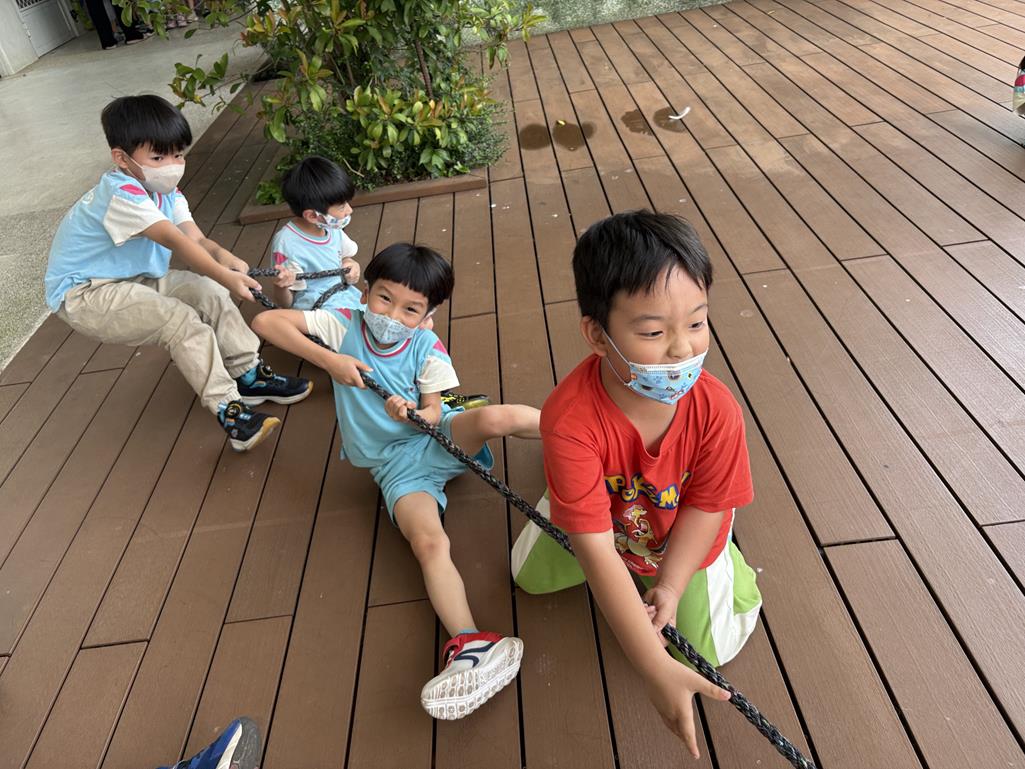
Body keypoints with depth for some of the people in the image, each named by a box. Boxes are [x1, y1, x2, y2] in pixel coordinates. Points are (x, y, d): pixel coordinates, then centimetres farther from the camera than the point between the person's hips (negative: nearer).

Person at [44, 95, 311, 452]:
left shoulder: (167, 193, 2)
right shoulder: (122, 194, -26)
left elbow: (197, 239, -11)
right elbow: (175, 241, -37)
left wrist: (223, 256, -33)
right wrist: (225, 276, -45)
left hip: (135, 280, 9)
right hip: (84, 294, -9)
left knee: (210, 294, -3)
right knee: (181, 320, -25)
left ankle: (249, 376, 3)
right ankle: (229, 412, -22)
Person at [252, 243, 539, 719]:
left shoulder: (428, 349, -4)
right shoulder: (344, 326, -5)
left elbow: (434, 412, -4)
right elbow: (265, 321, -10)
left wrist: (413, 413, -28)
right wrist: (328, 359, -20)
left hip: (440, 437, 1)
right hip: (396, 463, -1)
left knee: (494, 417, -34)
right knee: (429, 542, -29)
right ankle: (470, 645, -40)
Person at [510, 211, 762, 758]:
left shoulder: (716, 409, -37)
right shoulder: (571, 419, -43)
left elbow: (705, 507, -18)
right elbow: (596, 549, -40)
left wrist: (670, 585, -24)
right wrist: (654, 668, -39)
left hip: (684, 534, 0)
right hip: (598, 524, 0)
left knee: (711, 647, 3)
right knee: (530, 575, 18)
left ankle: (728, 566, 31)